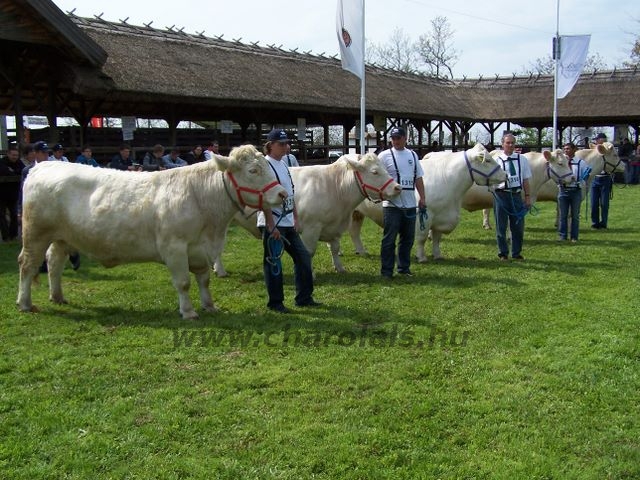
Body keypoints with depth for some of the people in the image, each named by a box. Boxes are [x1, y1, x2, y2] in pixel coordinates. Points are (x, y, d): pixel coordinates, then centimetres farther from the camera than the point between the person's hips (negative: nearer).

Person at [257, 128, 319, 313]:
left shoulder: (283, 165, 14)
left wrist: (296, 218, 15)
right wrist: (271, 226, -21)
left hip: (288, 223, 9)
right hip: (273, 224, -9)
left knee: (303, 256, 11)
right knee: (273, 263, 0)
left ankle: (304, 298, 21)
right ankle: (275, 303, 10)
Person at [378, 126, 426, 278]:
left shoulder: (412, 155, 12)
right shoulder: (385, 156, -3)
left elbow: (418, 178, 15)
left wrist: (422, 198, 7)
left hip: (410, 204, 5)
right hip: (391, 204, -5)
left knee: (407, 238, 12)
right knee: (389, 240, -2)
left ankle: (404, 268, 23)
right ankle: (386, 271, 5)